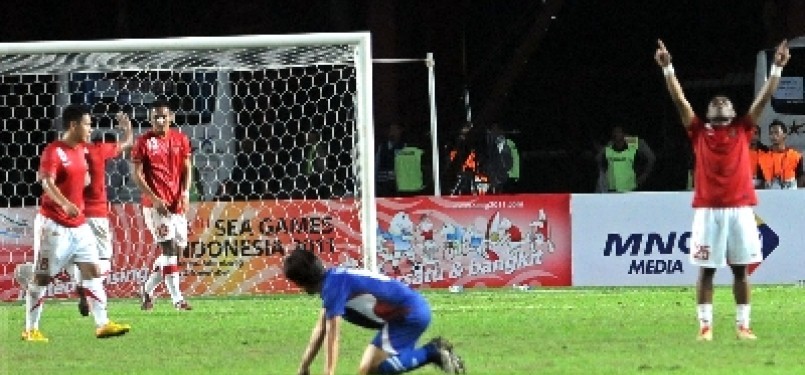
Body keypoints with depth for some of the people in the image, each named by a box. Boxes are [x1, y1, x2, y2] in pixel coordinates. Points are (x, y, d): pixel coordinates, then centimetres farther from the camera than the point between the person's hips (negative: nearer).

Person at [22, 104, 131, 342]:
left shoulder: (81, 150, 11)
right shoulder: (53, 151, -14)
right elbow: (47, 182, -30)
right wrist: (65, 203, -43)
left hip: (78, 224, 8)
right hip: (53, 224, -8)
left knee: (93, 271, -1)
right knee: (42, 277, -1)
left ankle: (102, 324, -2)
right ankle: (31, 330, 6)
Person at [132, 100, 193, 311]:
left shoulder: (180, 139, 9)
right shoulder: (144, 142, -4)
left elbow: (187, 168, 13)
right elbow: (137, 175, -5)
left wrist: (186, 192, -4)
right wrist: (154, 199, -14)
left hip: (177, 204, 5)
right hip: (155, 204, -5)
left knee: (178, 249, 8)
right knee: (169, 247, -13)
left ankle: (147, 289, 24)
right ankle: (177, 298, -14)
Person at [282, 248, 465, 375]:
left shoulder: (333, 285, -15)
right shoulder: (331, 279, 15)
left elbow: (332, 335, -17)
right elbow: (320, 329, 22)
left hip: (411, 313, -10)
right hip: (412, 311, 10)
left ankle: (432, 353, -13)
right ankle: (433, 352, 7)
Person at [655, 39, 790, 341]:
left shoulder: (742, 130, 13)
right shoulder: (699, 132, 10)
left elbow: (764, 98, 9)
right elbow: (679, 100, 5)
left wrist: (777, 68, 2)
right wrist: (668, 69, -3)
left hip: (740, 208, 1)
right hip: (708, 209, -1)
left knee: (741, 269, 5)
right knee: (706, 269, 0)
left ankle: (743, 325, 10)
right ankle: (705, 325, 3)